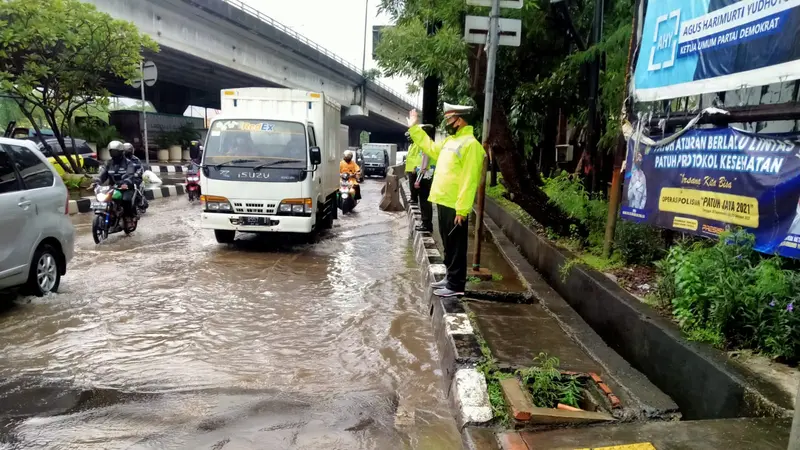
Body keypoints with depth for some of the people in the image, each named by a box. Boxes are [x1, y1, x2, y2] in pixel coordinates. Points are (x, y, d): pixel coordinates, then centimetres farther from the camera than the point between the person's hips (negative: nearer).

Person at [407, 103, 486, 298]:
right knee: (448, 244, 17)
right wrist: (414, 127, 30)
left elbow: (468, 180, -21)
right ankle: (450, 278, 29)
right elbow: (431, 148, 32)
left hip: (455, 206, -9)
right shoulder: (450, 140, 14)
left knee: (456, 246, -1)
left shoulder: (470, 144, -16)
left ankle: (456, 285, 7)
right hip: (443, 202, 10)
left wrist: (462, 209, -24)